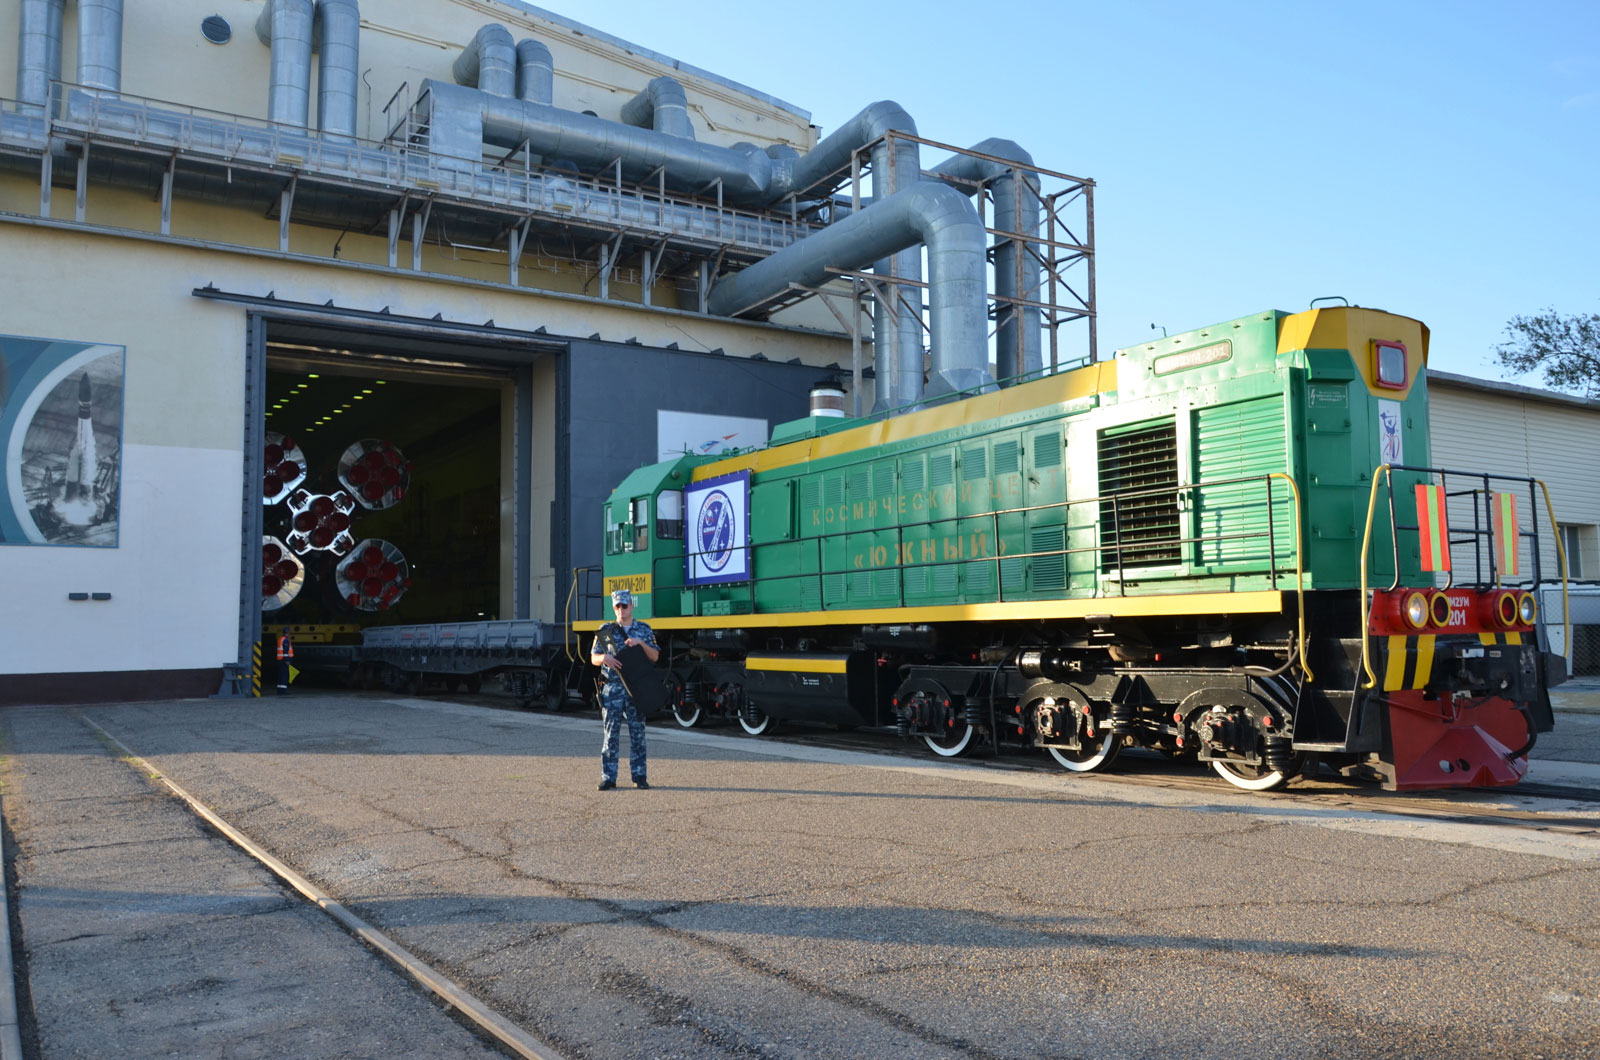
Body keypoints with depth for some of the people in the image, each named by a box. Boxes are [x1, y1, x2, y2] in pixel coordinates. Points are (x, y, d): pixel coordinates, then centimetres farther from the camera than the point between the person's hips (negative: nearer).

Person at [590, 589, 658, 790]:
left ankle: (639, 776, 9)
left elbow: (655, 657, 4)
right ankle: (608, 778, 3)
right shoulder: (605, 630, 8)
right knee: (610, 734, -1)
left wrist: (641, 643, -12)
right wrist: (604, 658, -15)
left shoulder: (644, 630, 9)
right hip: (612, 688, 0)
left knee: (637, 733, 3)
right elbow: (594, 658, 7)